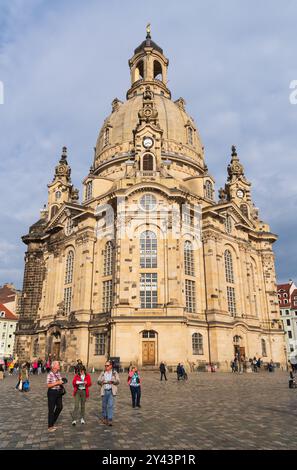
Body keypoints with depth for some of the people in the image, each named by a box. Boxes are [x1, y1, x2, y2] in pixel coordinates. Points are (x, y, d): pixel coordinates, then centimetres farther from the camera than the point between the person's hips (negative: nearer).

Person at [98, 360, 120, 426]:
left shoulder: (115, 373, 5)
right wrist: (101, 381, -14)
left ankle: (110, 420, -5)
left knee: (110, 405, -9)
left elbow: (118, 381, -1)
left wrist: (112, 381, -20)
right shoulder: (103, 373, 11)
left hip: (111, 391, -2)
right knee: (104, 405, 9)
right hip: (104, 391, 3)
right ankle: (104, 418, 27)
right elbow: (98, 381, 8)